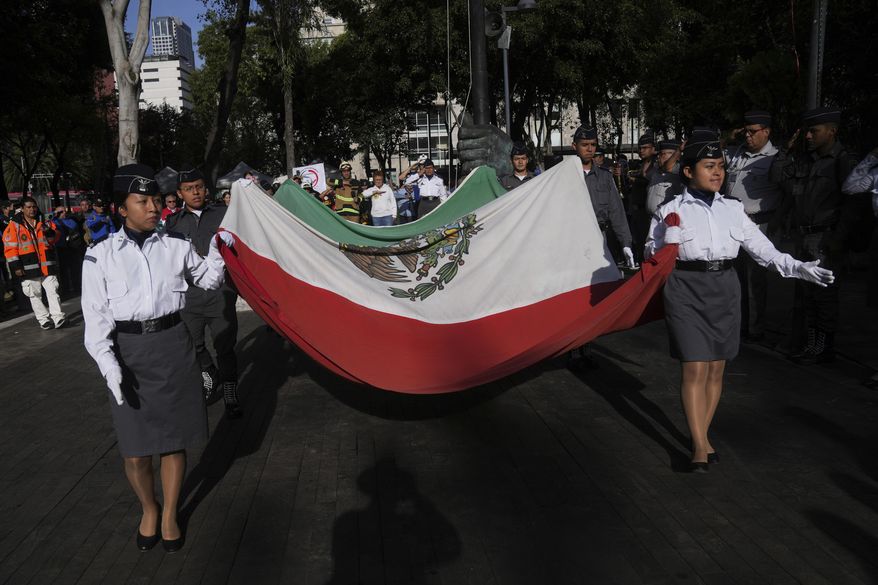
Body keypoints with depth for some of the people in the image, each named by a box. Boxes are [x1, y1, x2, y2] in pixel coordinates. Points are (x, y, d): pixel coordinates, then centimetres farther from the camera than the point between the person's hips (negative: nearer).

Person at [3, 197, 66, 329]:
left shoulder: (44, 221, 9)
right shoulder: (14, 225, 0)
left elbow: (56, 237, 12)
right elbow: (10, 248, -2)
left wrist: (49, 232, -11)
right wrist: (16, 266, -8)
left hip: (47, 265, 2)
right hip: (29, 267, -2)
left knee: (52, 291, -4)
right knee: (35, 295, 4)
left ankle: (57, 317, -5)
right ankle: (44, 319, 11)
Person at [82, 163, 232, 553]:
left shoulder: (176, 246, 3)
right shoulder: (101, 255, -3)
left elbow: (207, 280, 19)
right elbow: (96, 317, -3)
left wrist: (216, 254, -1)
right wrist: (109, 364, -14)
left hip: (172, 346, 2)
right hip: (128, 351, -1)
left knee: (174, 439, 10)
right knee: (135, 449, 6)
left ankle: (169, 515, 32)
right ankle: (148, 510, 35)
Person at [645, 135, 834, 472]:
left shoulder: (732, 209, 8)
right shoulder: (670, 212, -1)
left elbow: (763, 250, 8)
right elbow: (652, 258, 2)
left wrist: (799, 268, -4)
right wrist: (669, 240, -17)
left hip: (724, 290, 4)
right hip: (686, 291, -4)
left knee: (716, 368, 9)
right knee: (695, 369, -7)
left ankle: (701, 436, 25)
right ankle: (700, 445, 4)